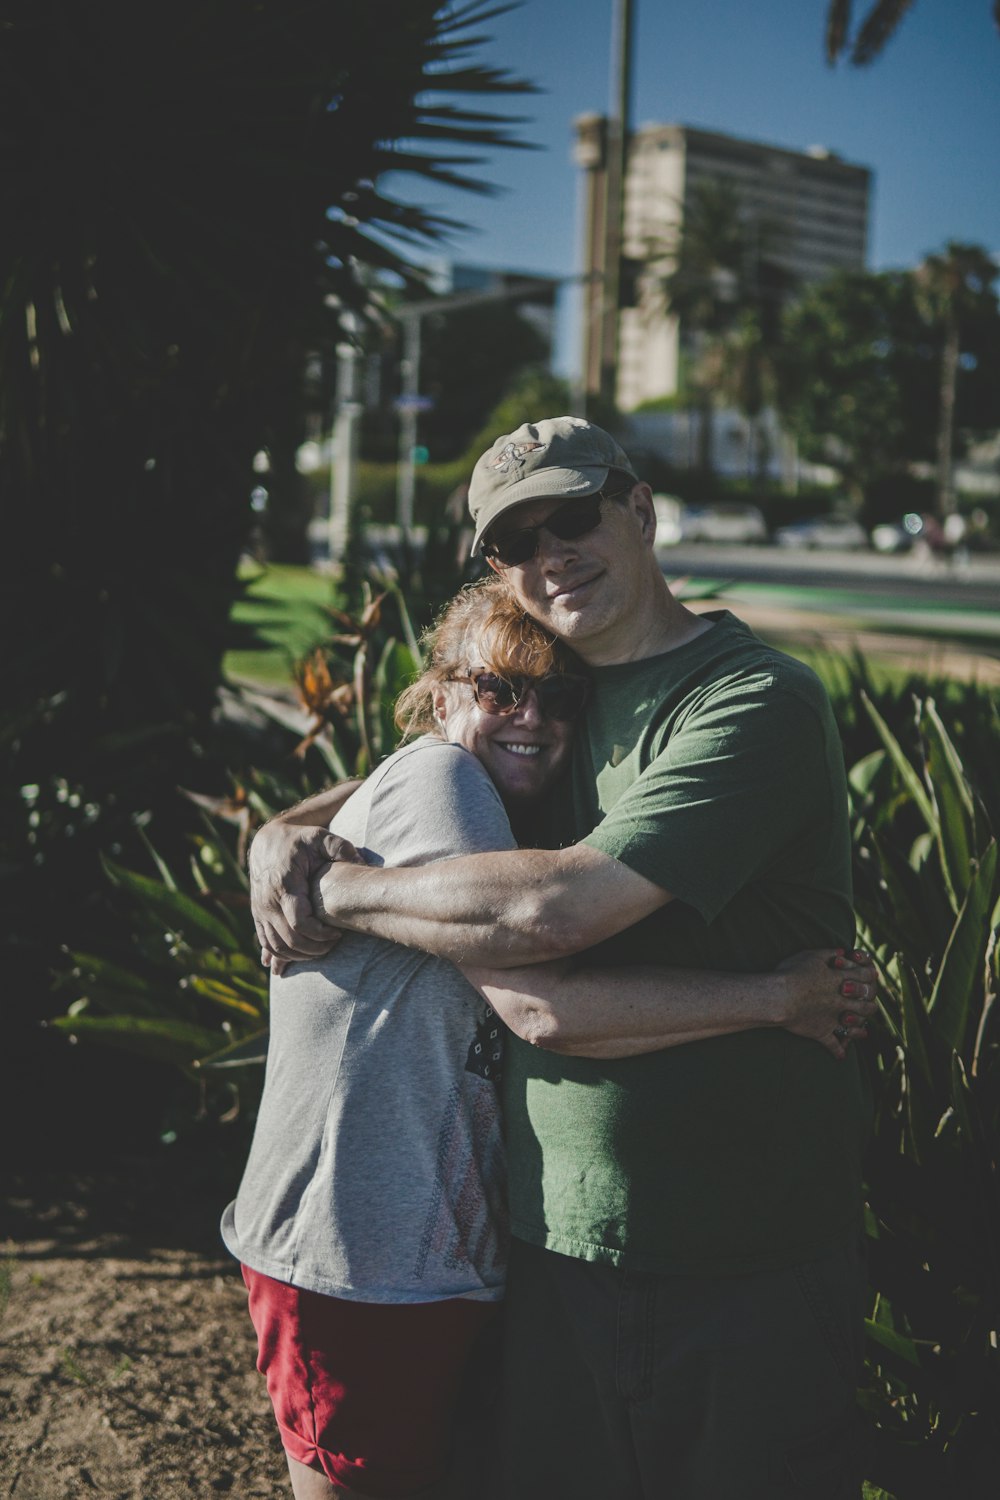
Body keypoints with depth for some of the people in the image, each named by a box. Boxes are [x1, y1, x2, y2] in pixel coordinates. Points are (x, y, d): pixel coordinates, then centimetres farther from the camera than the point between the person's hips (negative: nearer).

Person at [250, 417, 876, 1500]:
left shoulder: (758, 703, -16)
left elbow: (554, 907, -26)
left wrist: (337, 892, -13)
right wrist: (286, 832, 1)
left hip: (750, 1264, -6)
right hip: (557, 1243, 6)